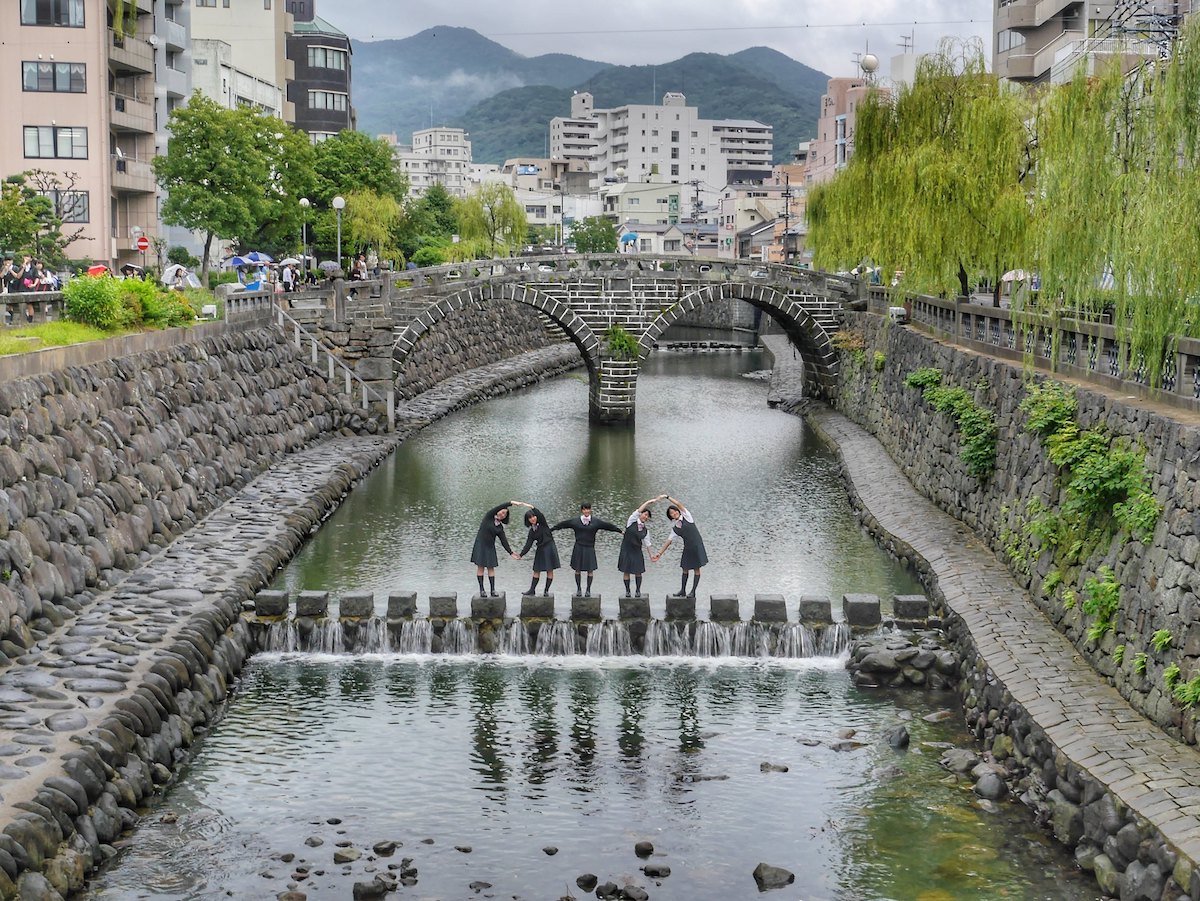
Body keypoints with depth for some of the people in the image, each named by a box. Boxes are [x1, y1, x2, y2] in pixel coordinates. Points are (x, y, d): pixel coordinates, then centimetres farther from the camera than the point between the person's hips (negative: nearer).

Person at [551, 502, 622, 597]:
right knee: (578, 569, 4)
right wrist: (550, 529, 14)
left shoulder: (596, 522, 2)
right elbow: (562, 524, 9)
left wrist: (620, 531, 13)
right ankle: (578, 588, 18)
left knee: (590, 570, 0)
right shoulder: (574, 520, 2)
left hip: (590, 549, 0)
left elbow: (608, 526, 9)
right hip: (578, 548, 0)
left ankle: (588, 590, 13)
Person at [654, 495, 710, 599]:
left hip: (697, 546, -5)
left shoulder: (686, 517, -3)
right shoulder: (674, 528, 7)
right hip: (687, 548, 5)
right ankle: (683, 591, 19)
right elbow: (668, 542, 8)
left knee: (696, 569, -1)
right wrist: (659, 553, 3)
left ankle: (693, 591, 2)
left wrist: (667, 497, -14)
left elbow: (679, 504, -14)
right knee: (685, 569, 10)